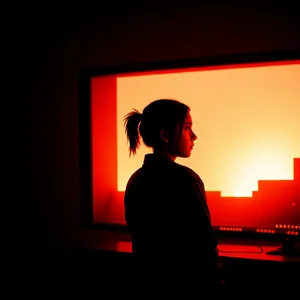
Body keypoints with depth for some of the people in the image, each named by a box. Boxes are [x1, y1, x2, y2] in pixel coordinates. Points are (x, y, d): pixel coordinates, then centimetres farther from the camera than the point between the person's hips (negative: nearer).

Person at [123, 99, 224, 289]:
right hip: (185, 277, -7)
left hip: (146, 275, 7)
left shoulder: (135, 180, 4)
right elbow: (205, 245, -20)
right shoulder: (183, 178, -19)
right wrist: (214, 280, -7)